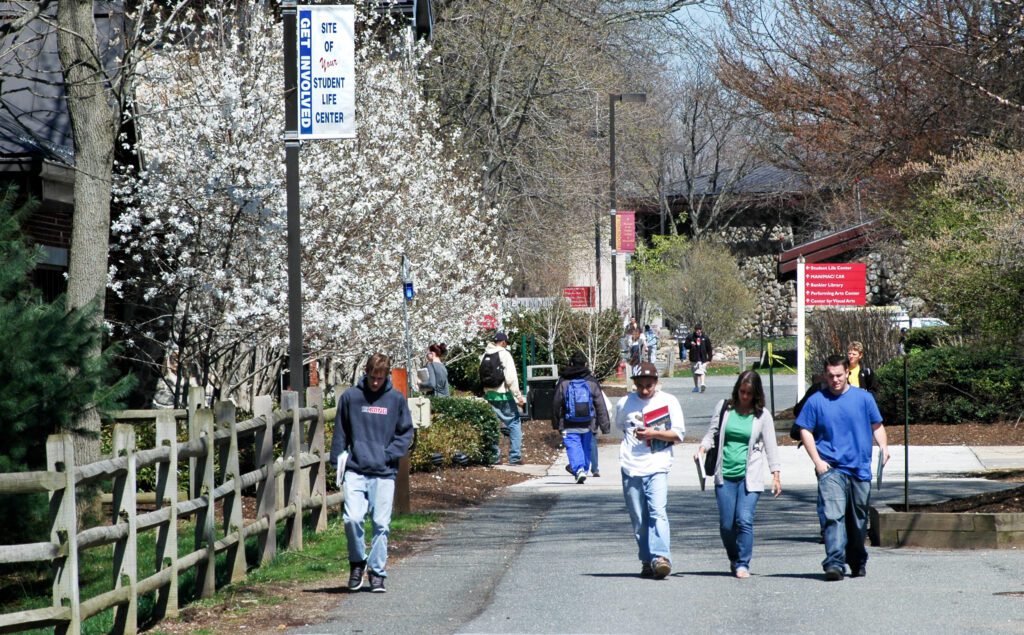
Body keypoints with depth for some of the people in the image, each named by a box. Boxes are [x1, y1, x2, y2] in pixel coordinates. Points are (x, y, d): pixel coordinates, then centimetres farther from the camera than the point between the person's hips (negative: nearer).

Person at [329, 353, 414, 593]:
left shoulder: (397, 399, 5)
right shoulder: (350, 397, 4)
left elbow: (406, 433, 9)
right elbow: (340, 432, 11)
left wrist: (388, 454, -4)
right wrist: (339, 459, 2)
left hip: (384, 473, 1)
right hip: (355, 471, 0)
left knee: (381, 524, 0)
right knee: (352, 518, -13)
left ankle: (377, 571, 11)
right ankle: (357, 562, 9)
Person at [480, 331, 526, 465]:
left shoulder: (484, 356, 11)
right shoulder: (504, 354, -8)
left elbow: (482, 378, 7)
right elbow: (511, 378, -15)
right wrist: (518, 395, -13)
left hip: (489, 395, 6)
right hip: (504, 395, -6)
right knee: (514, 423, 2)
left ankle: (494, 456, 14)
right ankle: (515, 457, -4)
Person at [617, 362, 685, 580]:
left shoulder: (669, 402, 2)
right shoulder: (625, 403, 9)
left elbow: (678, 435, 0)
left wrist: (653, 433, -12)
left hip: (658, 466, -3)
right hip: (631, 468, 3)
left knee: (658, 512, -19)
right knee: (639, 519, 3)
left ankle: (661, 558, -27)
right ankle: (646, 561, 12)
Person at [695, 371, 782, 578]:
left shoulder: (762, 415, 3)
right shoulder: (724, 408, 6)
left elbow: (770, 446, 5)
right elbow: (712, 433, 11)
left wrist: (776, 475, 0)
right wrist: (702, 448, -9)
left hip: (750, 476, -2)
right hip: (725, 475, 2)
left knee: (744, 520, -13)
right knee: (726, 524, 2)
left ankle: (743, 564, -5)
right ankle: (734, 559, 25)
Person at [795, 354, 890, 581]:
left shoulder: (864, 398, 7)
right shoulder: (816, 401, 3)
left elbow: (877, 426, 13)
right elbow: (805, 431, 6)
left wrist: (883, 447, -6)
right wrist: (817, 461, -4)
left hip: (860, 469, 2)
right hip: (831, 469, -2)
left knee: (858, 519, 12)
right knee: (833, 516, -17)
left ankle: (858, 562, 28)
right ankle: (834, 563, -24)